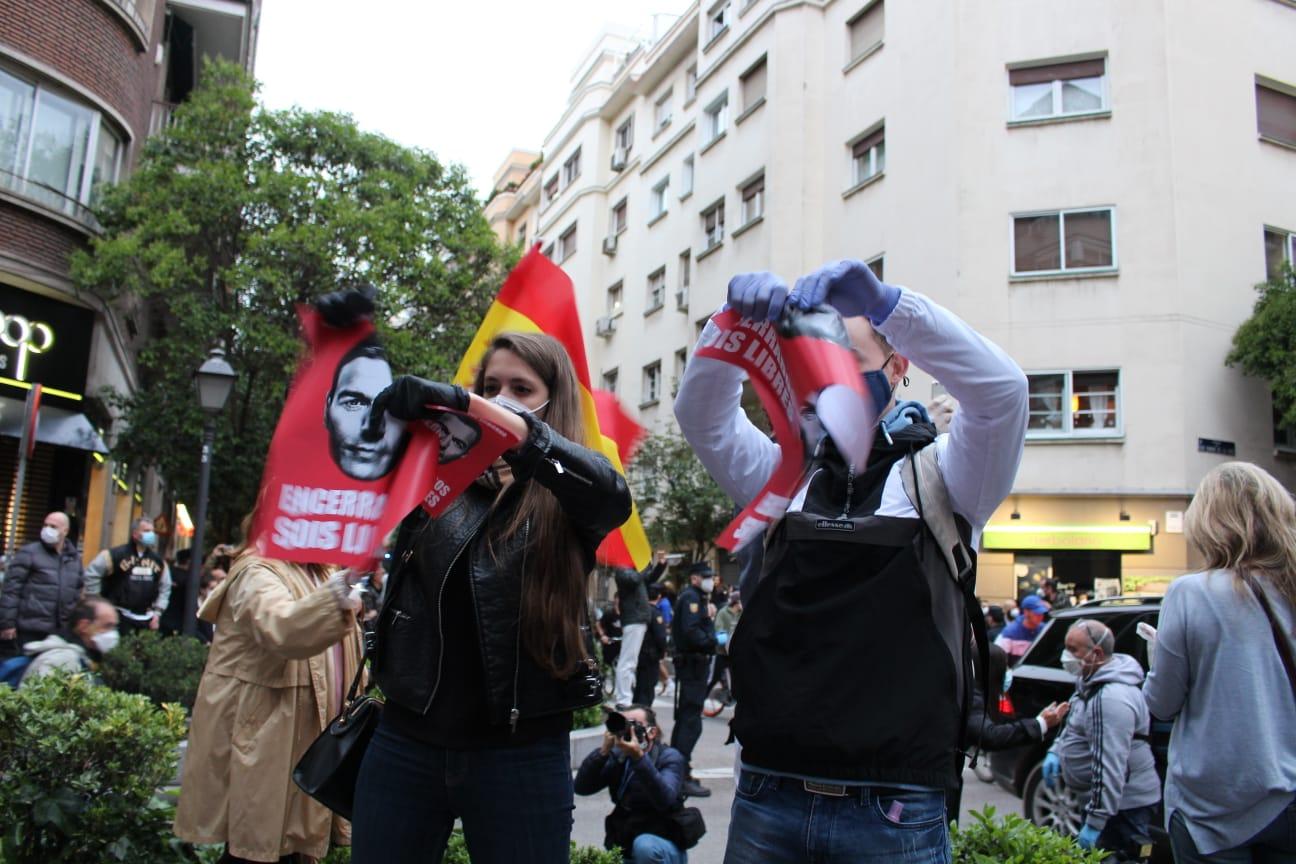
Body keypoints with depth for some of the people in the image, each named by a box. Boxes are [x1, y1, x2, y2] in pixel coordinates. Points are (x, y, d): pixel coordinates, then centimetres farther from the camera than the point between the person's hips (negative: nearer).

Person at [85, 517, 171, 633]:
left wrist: (157, 612, 9)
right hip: (120, 616, -5)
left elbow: (165, 587, 16)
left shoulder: (158, 561, 8)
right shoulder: (116, 555, -9)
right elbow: (91, 574, -6)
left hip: (147, 619, 5)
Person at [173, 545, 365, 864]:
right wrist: (332, 598, -57)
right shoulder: (258, 574, -17)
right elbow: (283, 628, -40)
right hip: (259, 739, -8)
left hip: (303, 738, 8)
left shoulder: (321, 575, 11)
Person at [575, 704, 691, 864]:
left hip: (665, 847, -4)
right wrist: (604, 751, -25)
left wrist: (639, 757, -40)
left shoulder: (669, 757, -11)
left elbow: (664, 800, -30)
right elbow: (581, 787, -12)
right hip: (625, 851, 4)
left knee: (644, 846, -34)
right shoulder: (617, 756, 0)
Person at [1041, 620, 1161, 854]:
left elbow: (1109, 767, -30)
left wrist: (1095, 823, -28)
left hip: (1124, 806, -10)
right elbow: (1075, 726, 24)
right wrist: (1056, 751, 8)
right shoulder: (1091, 681, 6)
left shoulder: (1112, 698, -28)